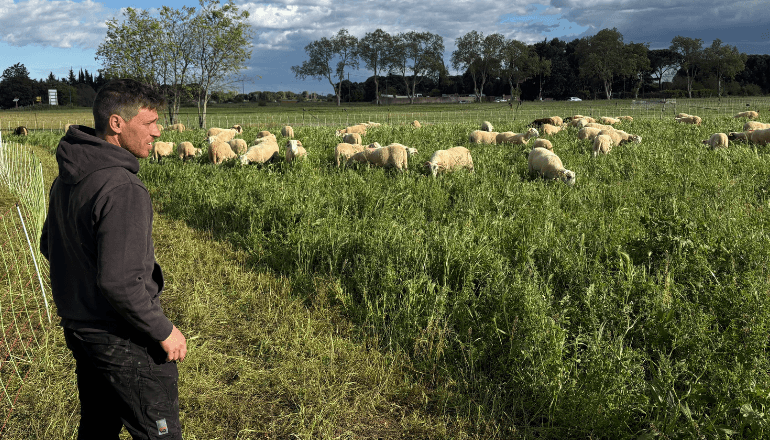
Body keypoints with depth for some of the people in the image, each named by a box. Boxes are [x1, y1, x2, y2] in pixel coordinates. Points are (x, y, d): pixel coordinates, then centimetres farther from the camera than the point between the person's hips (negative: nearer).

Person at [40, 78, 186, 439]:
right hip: (124, 341, -9)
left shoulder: (67, 177, 4)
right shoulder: (122, 190, -26)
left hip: (78, 328, 9)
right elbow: (119, 282, -29)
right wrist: (164, 331, -18)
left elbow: (49, 247, 16)